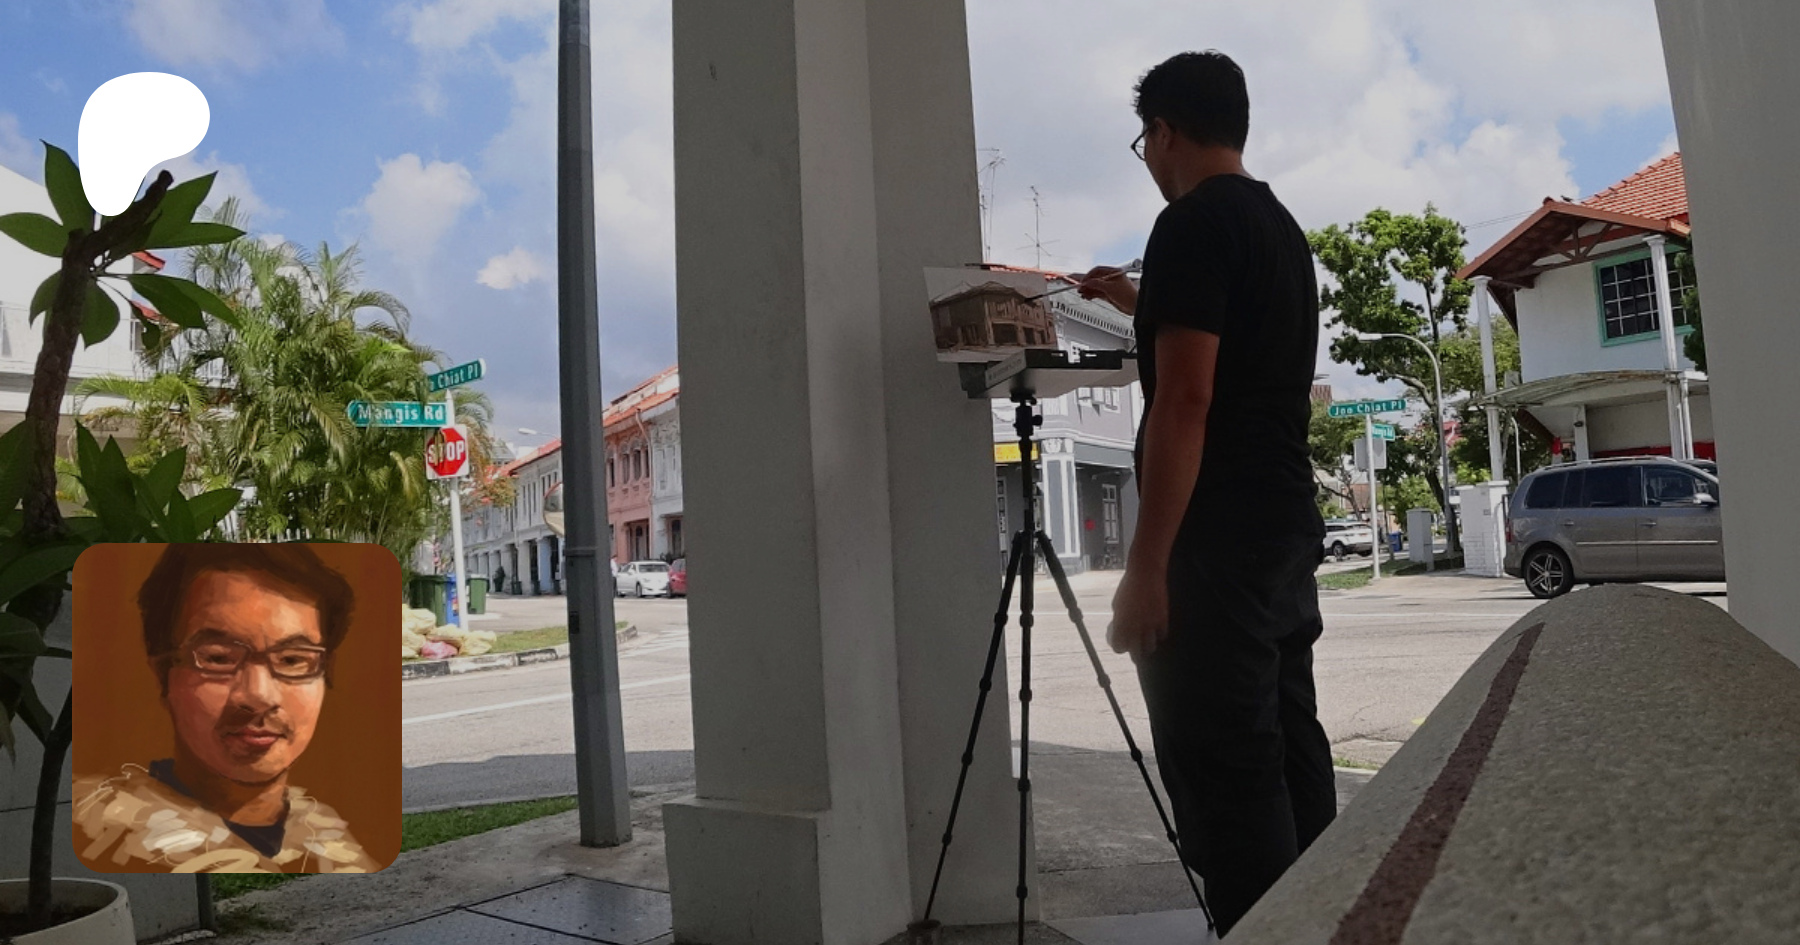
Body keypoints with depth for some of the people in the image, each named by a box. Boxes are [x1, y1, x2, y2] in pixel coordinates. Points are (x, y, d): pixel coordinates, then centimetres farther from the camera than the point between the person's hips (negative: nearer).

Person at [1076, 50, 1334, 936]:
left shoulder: (1192, 225, -10)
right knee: (1289, 748, 13)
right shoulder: (1280, 226, 18)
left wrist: (1145, 564, -19)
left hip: (1217, 539, -10)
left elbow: (1184, 400, -19)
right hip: (1288, 526, 10)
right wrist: (1143, 307, 42)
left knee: (1223, 767, -6)